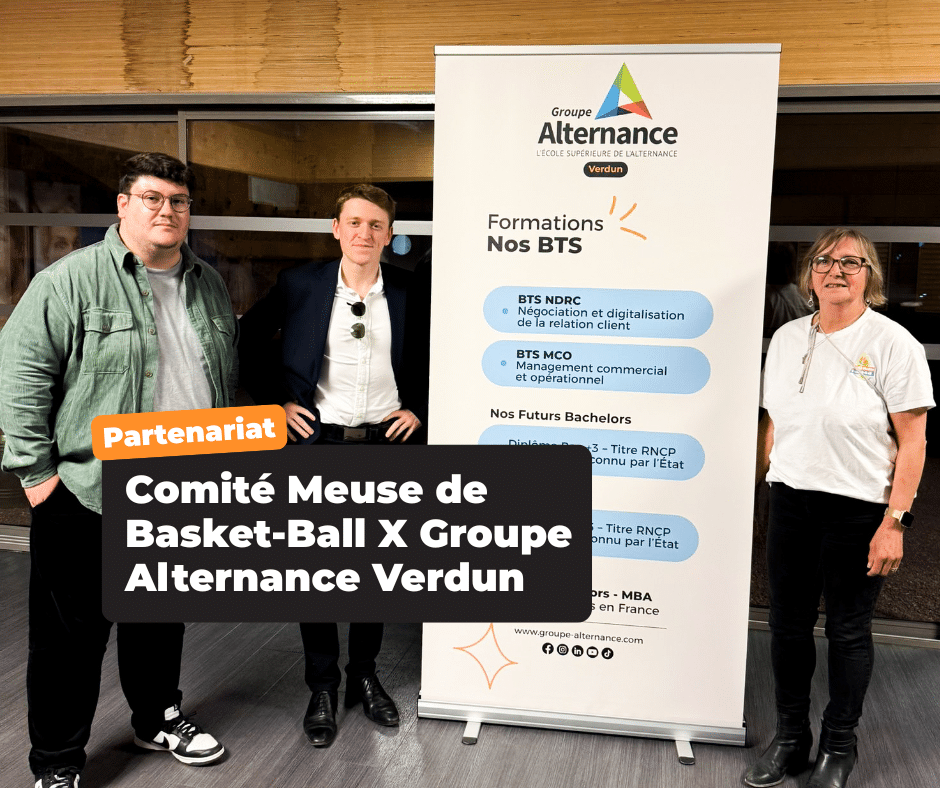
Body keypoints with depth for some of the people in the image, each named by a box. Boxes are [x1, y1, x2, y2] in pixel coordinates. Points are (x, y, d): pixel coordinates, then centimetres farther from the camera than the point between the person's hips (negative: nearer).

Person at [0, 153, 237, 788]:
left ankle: (159, 718, 41)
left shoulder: (209, 285, 10)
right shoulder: (72, 279, -10)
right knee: (73, 633, 5)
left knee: (162, 617, 21)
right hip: (88, 495, -5)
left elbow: (228, 376, 19)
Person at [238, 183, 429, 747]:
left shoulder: (408, 292, -1)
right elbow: (251, 339, 6)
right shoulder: (300, 285, -4)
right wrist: (274, 401, -1)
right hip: (318, 443, -1)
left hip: (384, 445, 1)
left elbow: (430, 356, 14)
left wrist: (417, 408, 4)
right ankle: (322, 686, 24)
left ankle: (365, 675, 31)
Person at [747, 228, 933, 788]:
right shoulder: (787, 338, 8)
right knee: (788, 625, 11)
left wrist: (894, 522, -14)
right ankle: (791, 738, 29)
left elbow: (913, 440, -9)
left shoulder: (892, 343, -8)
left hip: (859, 510, -4)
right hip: (791, 501, 5)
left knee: (848, 632, 9)